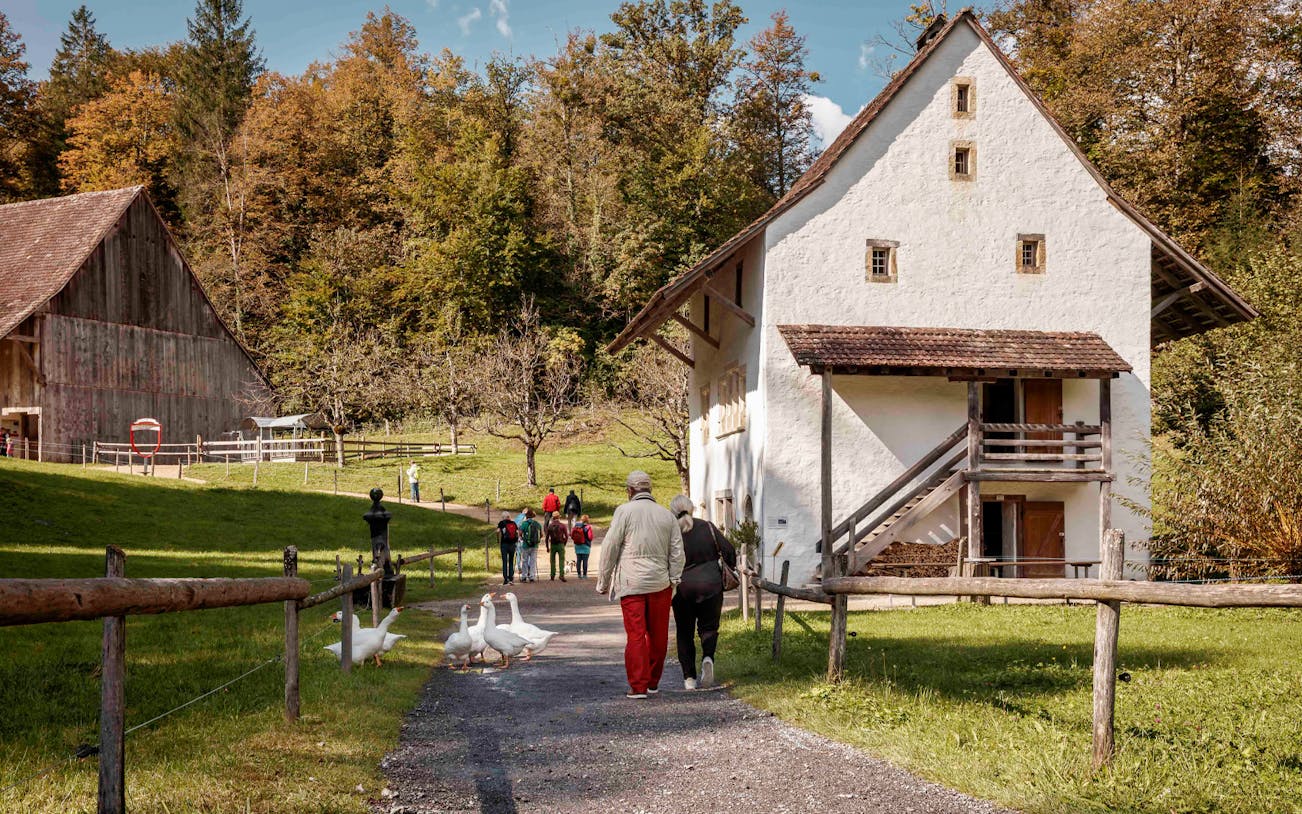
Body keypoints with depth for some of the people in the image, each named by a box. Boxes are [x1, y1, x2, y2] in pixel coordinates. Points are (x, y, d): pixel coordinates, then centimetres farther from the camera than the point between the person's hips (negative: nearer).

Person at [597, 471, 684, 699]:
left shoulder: (625, 511, -3)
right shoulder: (667, 515, 8)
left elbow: (610, 548, -4)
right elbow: (677, 552, 5)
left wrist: (603, 581, 3)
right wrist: (674, 582, 9)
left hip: (631, 583, -3)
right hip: (660, 583, 3)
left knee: (636, 635, -1)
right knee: (658, 635, 12)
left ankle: (638, 685, -4)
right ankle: (653, 683, 20)